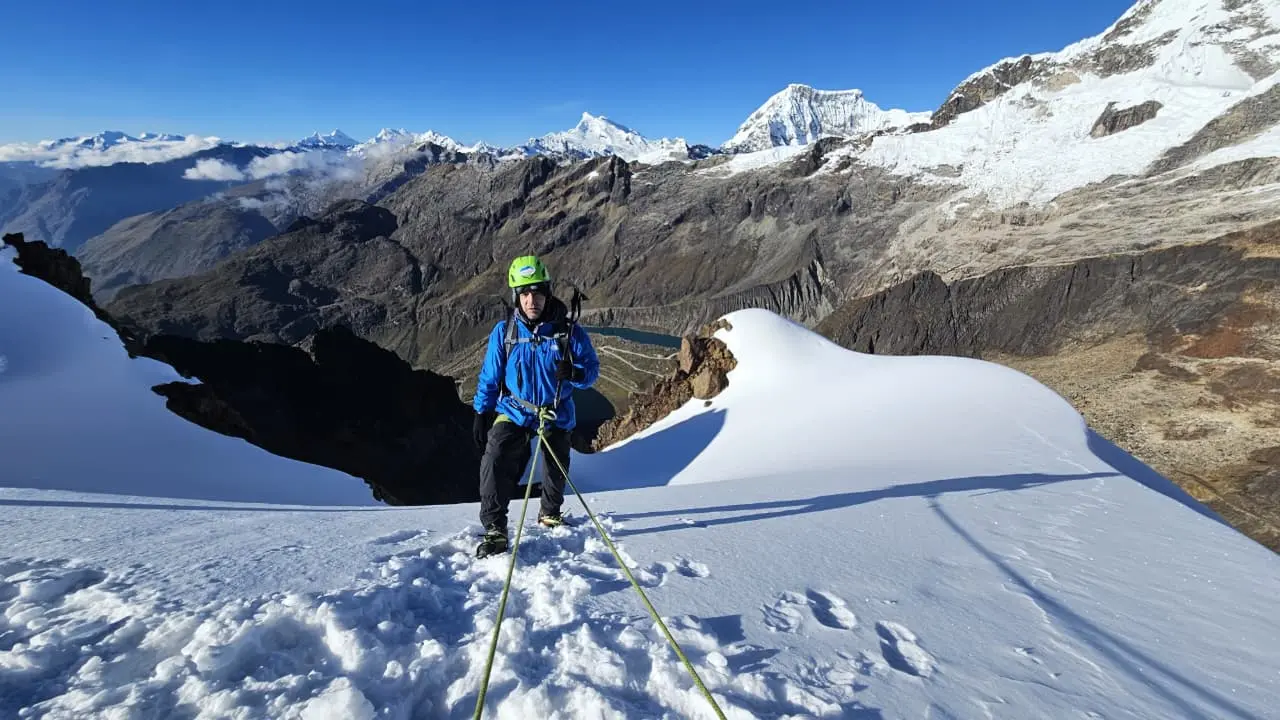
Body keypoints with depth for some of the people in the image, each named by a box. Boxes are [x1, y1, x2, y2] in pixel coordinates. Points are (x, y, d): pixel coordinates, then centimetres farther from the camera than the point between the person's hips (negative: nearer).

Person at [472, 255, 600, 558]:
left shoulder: (569, 331, -12)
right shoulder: (504, 332, -9)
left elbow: (591, 369, -8)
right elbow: (489, 377, 0)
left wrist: (573, 373, -30)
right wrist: (481, 414, 1)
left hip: (557, 415, 1)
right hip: (514, 412, -1)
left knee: (556, 471, 20)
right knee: (494, 462, -24)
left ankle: (550, 512, 50)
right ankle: (494, 530, -9)